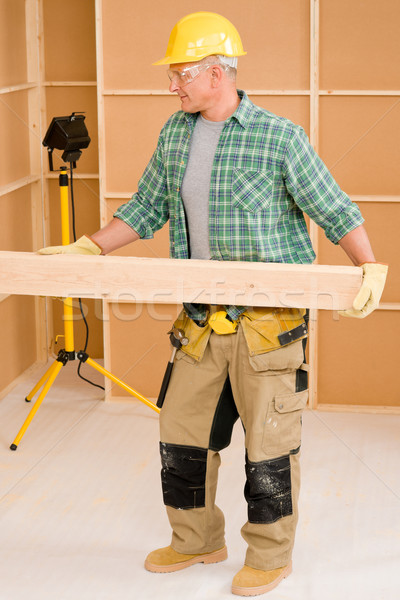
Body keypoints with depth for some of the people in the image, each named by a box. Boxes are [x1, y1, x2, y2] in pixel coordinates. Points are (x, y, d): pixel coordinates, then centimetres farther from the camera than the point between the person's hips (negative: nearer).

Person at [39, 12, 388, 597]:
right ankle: (197, 541, 33)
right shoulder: (175, 134, 8)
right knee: (182, 432, 13)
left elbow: (336, 211, -7)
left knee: (268, 439, 3)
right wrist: (87, 248, 8)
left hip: (268, 321, -6)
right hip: (203, 318, 6)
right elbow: (147, 208, 16)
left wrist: (371, 268, -19)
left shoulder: (279, 137, -10)